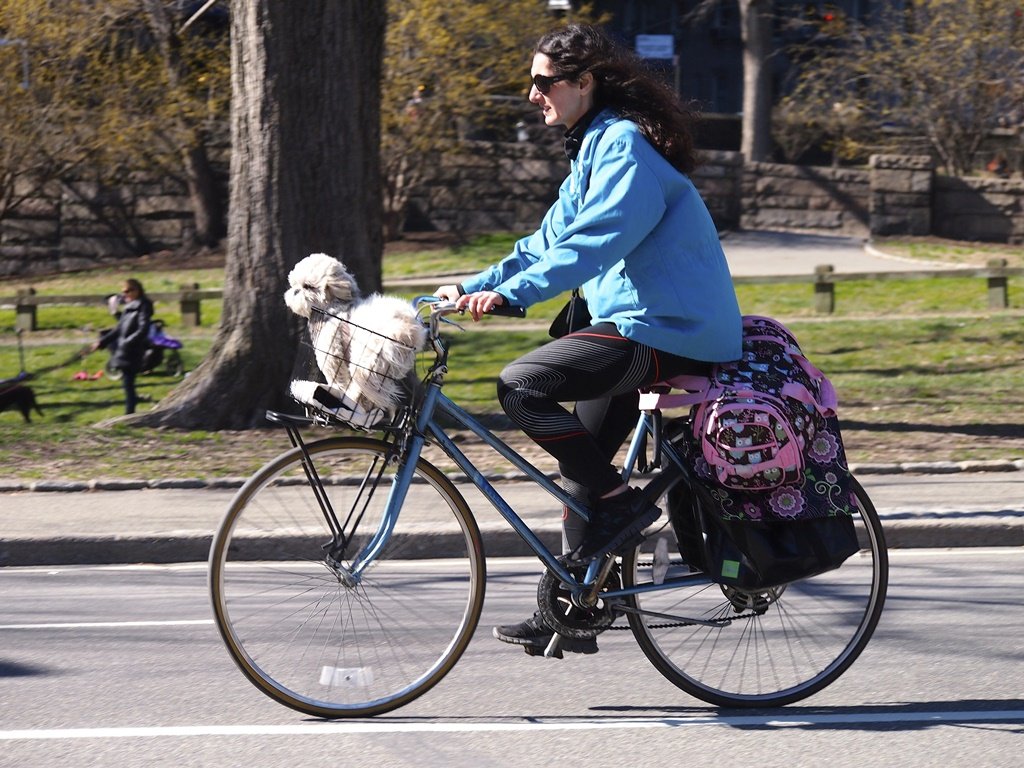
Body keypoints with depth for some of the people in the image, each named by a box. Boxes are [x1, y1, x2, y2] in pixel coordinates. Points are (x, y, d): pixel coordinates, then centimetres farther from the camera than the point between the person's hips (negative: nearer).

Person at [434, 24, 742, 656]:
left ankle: (621, 504, -11)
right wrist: (473, 286, 9)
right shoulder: (594, 148, 19)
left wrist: (509, 293, -33)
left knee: (522, 386, -21)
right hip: (639, 326, 11)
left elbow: (593, 242, -26)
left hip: (670, 335, -11)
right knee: (581, 463, 13)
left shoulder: (627, 146, -14)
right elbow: (553, 241, 20)